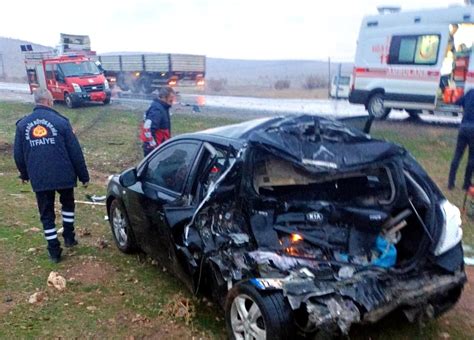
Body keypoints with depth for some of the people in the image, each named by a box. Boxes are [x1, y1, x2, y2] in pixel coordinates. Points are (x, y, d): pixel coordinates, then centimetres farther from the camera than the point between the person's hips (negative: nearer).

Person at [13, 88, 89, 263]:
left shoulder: (22, 124, 3)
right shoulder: (60, 121, -6)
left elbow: (18, 154, 8)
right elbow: (75, 152, -6)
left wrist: (24, 174, 25)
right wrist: (83, 175, 2)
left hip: (39, 178, 2)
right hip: (63, 175, -1)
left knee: (46, 214, 12)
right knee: (67, 204, 25)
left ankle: (54, 250, 15)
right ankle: (69, 237, 29)